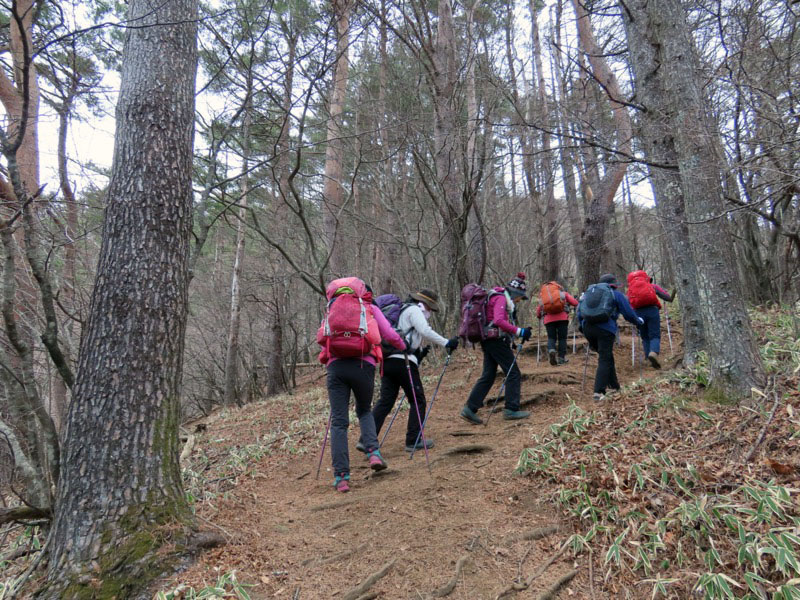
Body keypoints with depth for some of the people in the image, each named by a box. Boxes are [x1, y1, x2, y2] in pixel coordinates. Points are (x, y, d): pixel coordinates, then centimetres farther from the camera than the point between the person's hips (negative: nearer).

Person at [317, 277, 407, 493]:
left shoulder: (333, 309, 22)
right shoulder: (370, 308, 17)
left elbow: (320, 338, 14)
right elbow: (389, 335, 11)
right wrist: (402, 346, 30)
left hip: (335, 365, 1)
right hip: (363, 364, -1)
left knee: (338, 421, 3)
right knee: (364, 411, 23)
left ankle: (341, 476, -1)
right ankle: (373, 452, 3)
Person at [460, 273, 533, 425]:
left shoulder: (504, 299, 20)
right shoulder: (501, 299, -11)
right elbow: (499, 321, -26)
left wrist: (521, 332, 14)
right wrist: (519, 331, -25)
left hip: (489, 341, 10)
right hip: (497, 340, -10)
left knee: (488, 376, 8)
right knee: (513, 374, -2)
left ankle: (470, 409, 6)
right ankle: (511, 409, 3)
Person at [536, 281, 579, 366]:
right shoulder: (563, 293, 17)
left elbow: (539, 309, 18)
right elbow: (575, 303, 7)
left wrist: (538, 316, 36)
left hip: (548, 318, 1)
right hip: (562, 317, -1)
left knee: (551, 337, 9)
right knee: (562, 338, 9)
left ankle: (551, 350, -21)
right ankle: (561, 357, 6)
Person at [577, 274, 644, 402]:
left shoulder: (590, 292, 23)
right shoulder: (617, 295, 9)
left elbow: (579, 310, 21)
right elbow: (629, 314, 9)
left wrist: (582, 325, 28)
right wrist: (639, 321, 27)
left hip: (587, 327, 5)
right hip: (605, 329, -5)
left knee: (606, 357, 20)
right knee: (605, 360, -2)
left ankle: (614, 386, 26)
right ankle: (598, 392, -11)